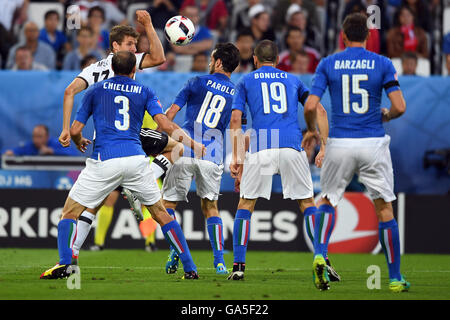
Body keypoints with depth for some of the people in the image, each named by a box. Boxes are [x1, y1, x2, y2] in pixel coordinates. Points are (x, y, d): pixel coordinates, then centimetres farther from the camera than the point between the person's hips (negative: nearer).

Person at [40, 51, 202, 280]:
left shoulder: (95, 91, 11)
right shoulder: (144, 92, 12)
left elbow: (75, 130, 11)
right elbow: (165, 125, -1)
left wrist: (79, 143, 34)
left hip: (104, 161, -2)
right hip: (135, 159, 2)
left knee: (70, 212, 8)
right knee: (161, 214, 14)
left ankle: (64, 264, -12)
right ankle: (189, 267, 11)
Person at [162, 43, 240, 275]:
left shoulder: (198, 82, 4)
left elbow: (171, 113, 3)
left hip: (185, 152, -2)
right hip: (213, 157, 2)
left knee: (168, 203, 11)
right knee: (210, 207, 16)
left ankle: (175, 253, -8)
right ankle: (219, 262, 3)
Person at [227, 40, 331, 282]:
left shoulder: (246, 81, 18)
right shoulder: (292, 80, 23)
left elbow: (236, 119, 7)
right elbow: (319, 111, 16)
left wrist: (236, 158, 6)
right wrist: (323, 147, 22)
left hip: (260, 147, -1)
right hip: (291, 145, 1)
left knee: (245, 205, 10)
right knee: (307, 202, 8)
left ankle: (238, 266, 2)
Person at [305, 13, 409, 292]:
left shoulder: (328, 64, 1)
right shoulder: (383, 64, -1)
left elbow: (311, 106, -5)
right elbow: (400, 106, -8)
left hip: (340, 143, 1)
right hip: (374, 143, -1)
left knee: (327, 201, 18)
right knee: (385, 209, 7)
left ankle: (320, 254, -7)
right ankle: (395, 278, 9)